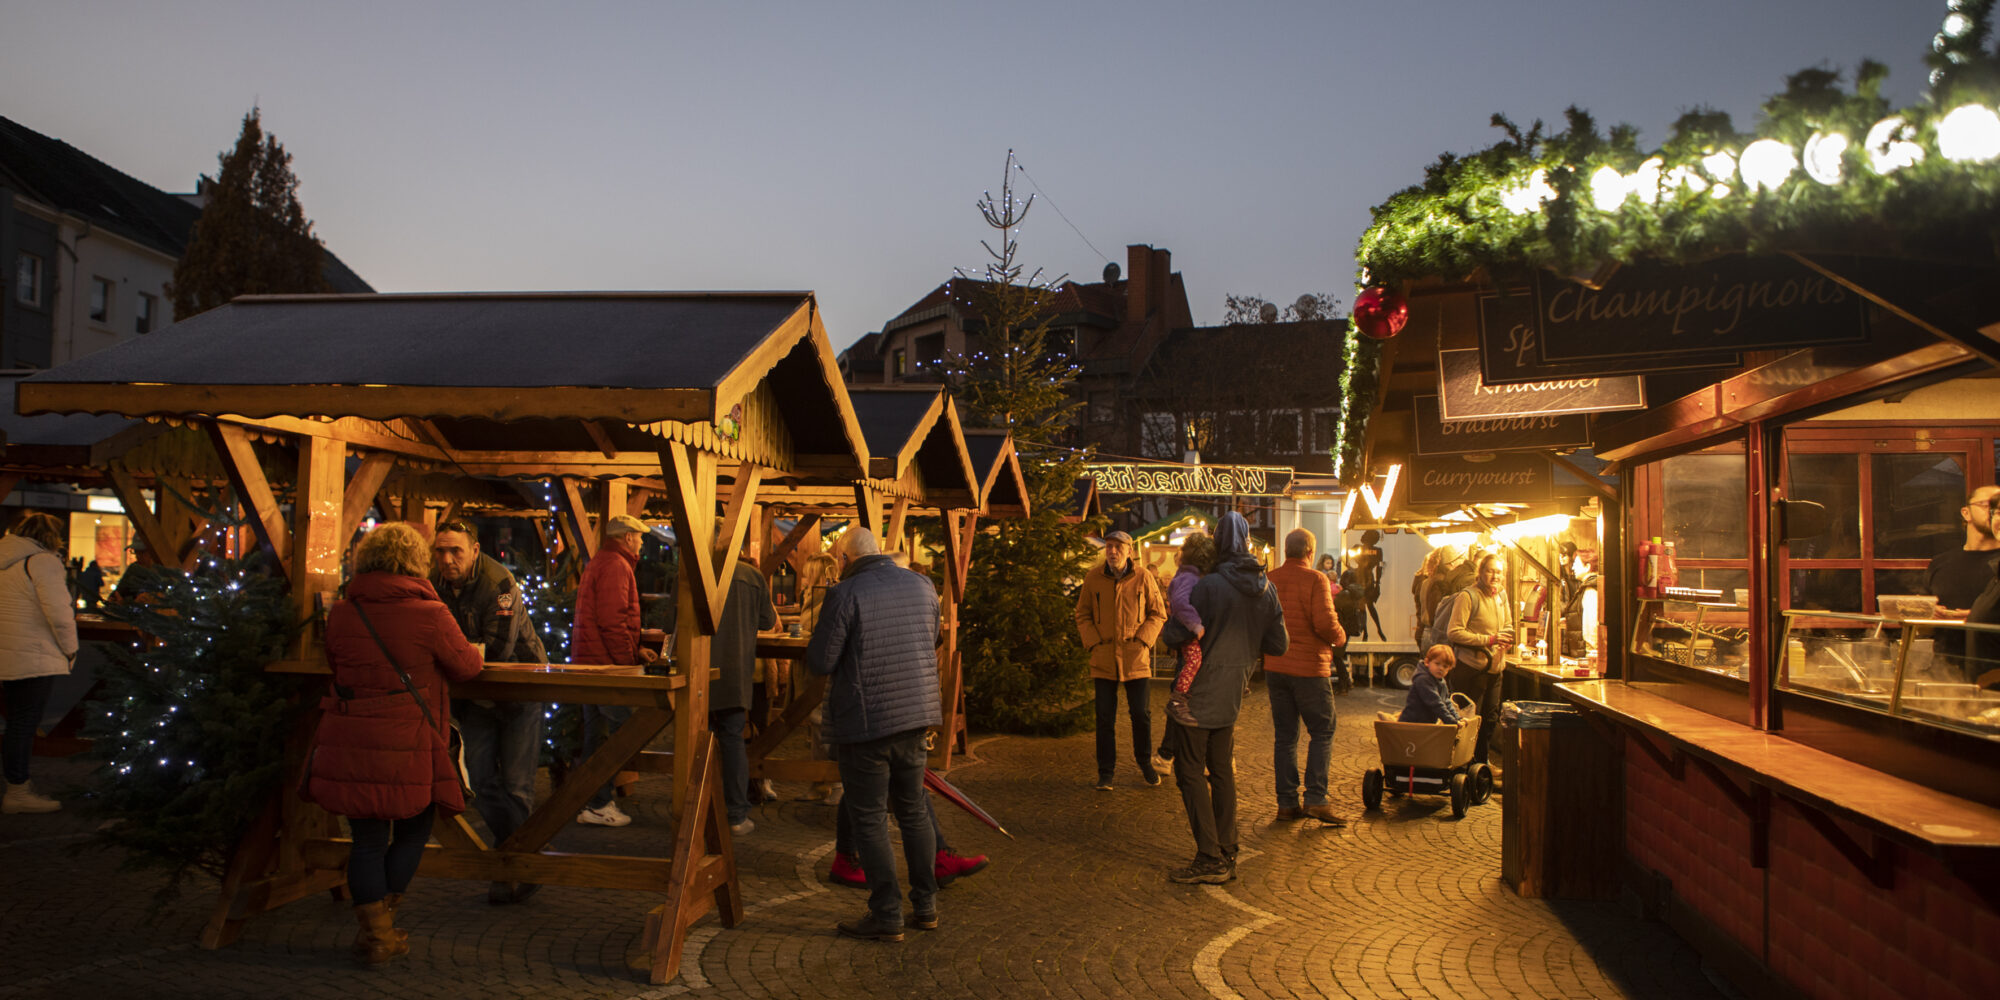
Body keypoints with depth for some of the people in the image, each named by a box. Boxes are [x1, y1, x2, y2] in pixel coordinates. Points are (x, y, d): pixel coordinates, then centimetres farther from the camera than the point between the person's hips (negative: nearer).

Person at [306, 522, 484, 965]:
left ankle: (375, 934, 15)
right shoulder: (429, 614, -8)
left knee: (368, 840, 12)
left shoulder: (340, 614, 3)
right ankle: (381, 923, 20)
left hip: (348, 744, 3)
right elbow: (467, 666, 3)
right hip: (406, 746, -3)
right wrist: (474, 650, 26)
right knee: (412, 832, 18)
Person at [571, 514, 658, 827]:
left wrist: (637, 650, 21)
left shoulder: (599, 563, 22)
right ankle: (597, 805, -8)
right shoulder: (616, 566, -12)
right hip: (605, 661, -11)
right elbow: (612, 621, -21)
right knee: (621, 730, -9)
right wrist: (629, 659, -16)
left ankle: (595, 801, 18)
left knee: (597, 730, 13)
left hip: (587, 660, 11)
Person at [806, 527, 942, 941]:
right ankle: (925, 906, 22)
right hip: (916, 716, 6)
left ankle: (886, 916, 7)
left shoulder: (845, 595, -12)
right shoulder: (923, 587, 6)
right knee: (913, 811, 17)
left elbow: (820, 663, -11)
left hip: (865, 722, -6)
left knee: (870, 820, 4)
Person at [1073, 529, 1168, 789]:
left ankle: (1145, 763, 29)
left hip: (1135, 658, 0)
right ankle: (1105, 772, 14)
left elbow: (1158, 614, 4)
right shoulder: (1093, 578, -1)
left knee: (1141, 714, 7)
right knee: (1105, 718, 3)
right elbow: (1083, 615, 8)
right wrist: (1094, 642, -5)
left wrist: (1142, 640, -7)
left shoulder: (1143, 578, -3)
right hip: (1104, 659, 0)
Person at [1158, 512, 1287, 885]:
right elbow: (1279, 645, 5)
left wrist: (1168, 627, 4)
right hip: (1231, 697, 7)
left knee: (1191, 773, 1)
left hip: (1198, 694, -7)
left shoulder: (1210, 586, -18)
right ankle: (1227, 856, 20)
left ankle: (1209, 858, -1)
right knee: (1222, 773, 16)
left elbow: (1176, 633, -18)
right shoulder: (1267, 590, 2)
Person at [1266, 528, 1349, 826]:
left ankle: (1287, 802, 10)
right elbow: (1325, 623, -18)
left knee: (1284, 735, 9)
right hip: (1309, 668, -5)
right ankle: (1316, 799, -3)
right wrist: (1340, 637, 1)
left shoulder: (1269, 580, 5)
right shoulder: (1315, 580, -11)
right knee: (1322, 732, 5)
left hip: (1275, 667, 5)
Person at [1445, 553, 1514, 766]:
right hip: (1471, 668, -8)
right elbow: (1454, 632, -19)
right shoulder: (1469, 596, -15)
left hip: (1495, 667, 8)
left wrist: (1506, 639, 1)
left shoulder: (1501, 595, 9)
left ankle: (1481, 761, 29)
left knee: (1490, 718, 16)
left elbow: (1508, 626, 25)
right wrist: (1488, 640, -21)